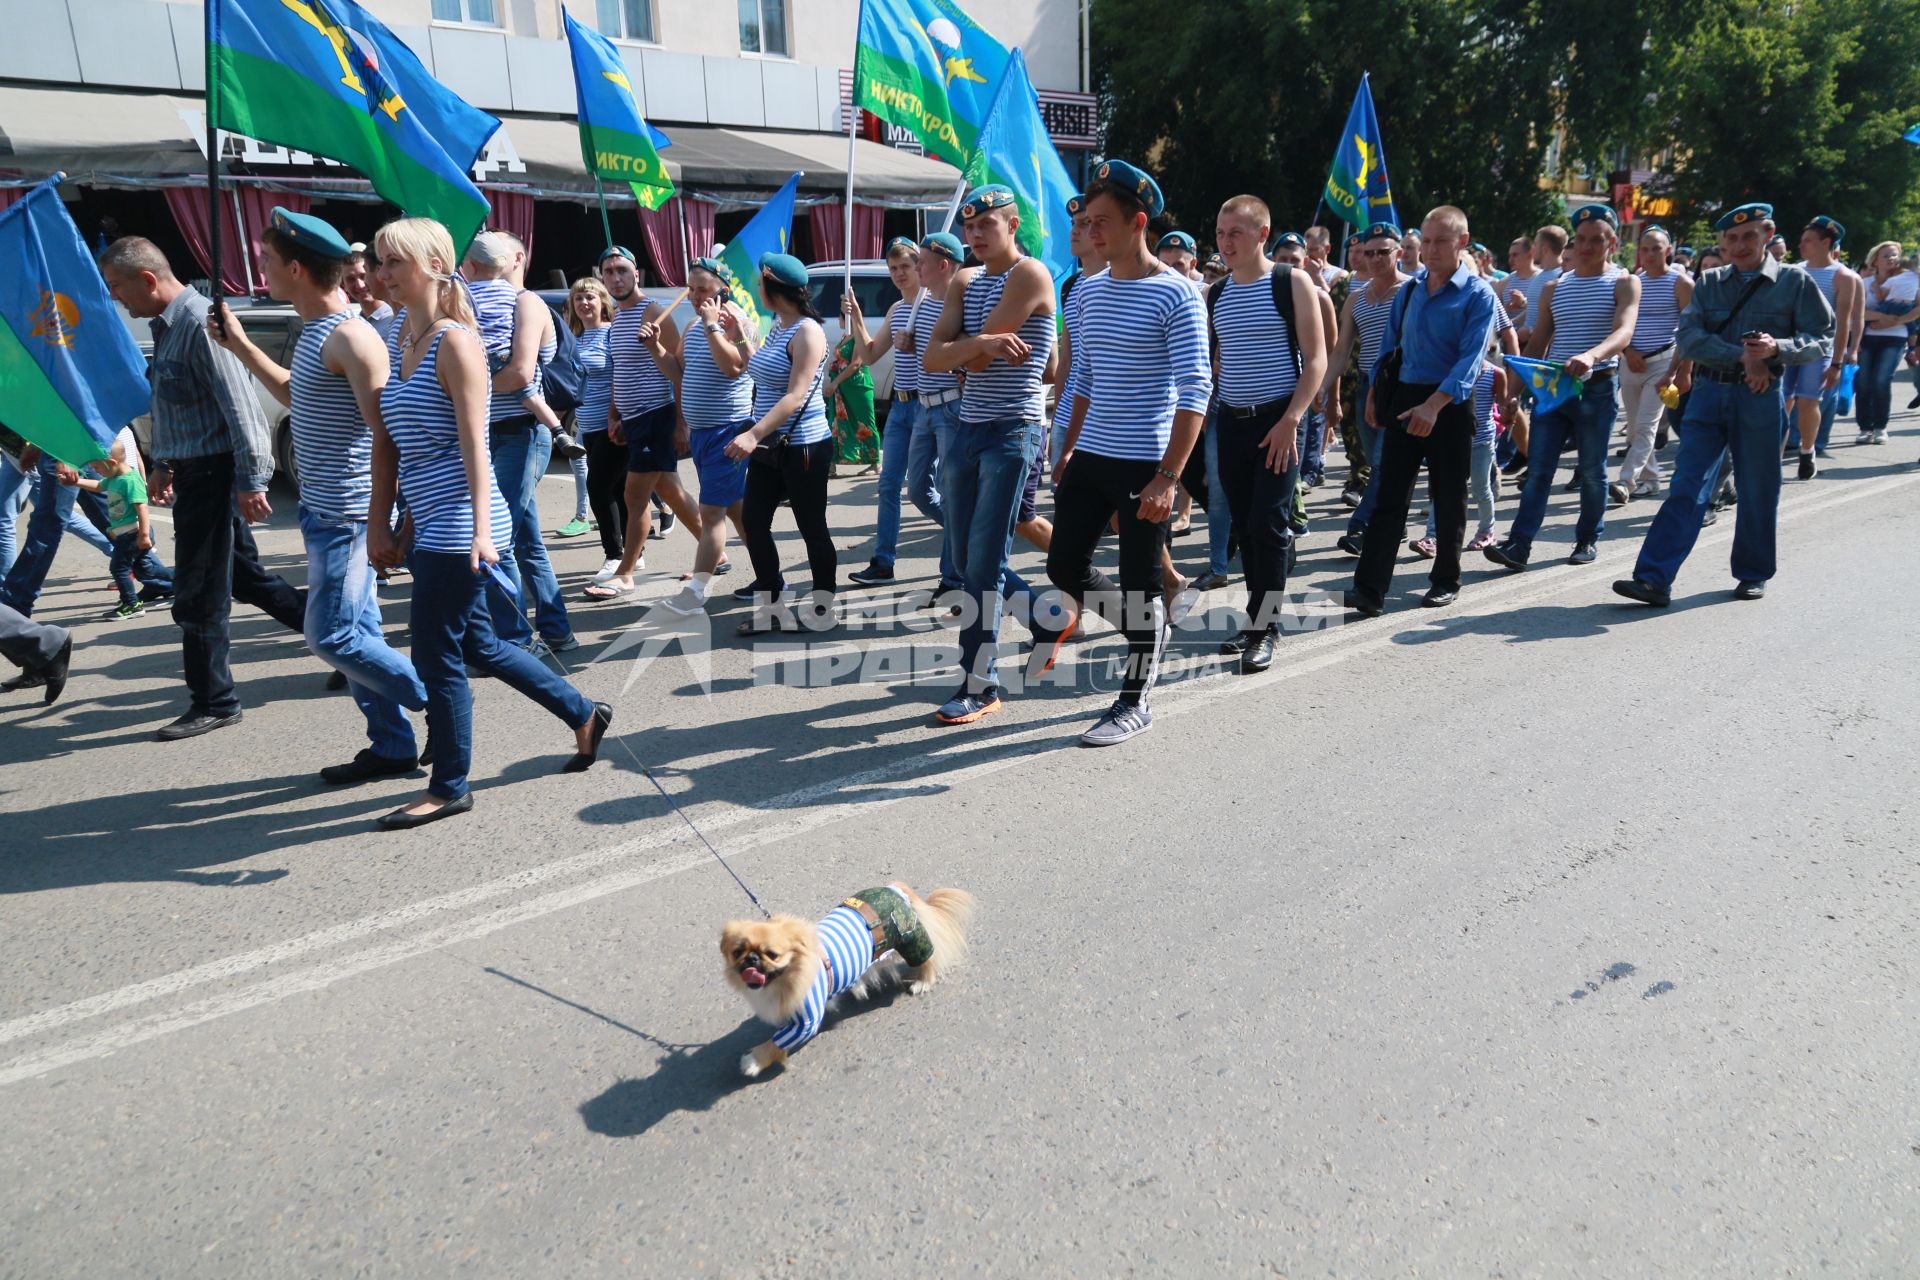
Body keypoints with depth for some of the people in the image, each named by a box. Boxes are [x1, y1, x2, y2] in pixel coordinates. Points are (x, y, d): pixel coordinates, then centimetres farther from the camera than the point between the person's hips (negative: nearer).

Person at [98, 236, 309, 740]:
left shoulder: (199, 324, -18)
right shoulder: (166, 325, 13)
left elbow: (240, 408, -22)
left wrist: (250, 483, -23)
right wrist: (165, 465, 23)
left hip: (213, 472, -10)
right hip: (192, 471, 10)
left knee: (199, 596, -1)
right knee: (242, 576, 16)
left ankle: (213, 703, 13)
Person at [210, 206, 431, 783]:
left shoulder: (349, 336, -17)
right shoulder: (314, 331, 13)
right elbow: (298, 397, 29)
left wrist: (382, 518, -25)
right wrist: (239, 345, 24)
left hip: (346, 515, -10)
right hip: (324, 510, 10)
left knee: (331, 637, -5)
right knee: (358, 631, 12)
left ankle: (440, 702, 8)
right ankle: (393, 746, 20)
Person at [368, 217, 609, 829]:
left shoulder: (455, 342, -11)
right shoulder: (405, 342, 13)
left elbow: (473, 444, -18)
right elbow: (389, 442, 14)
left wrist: (481, 530, -24)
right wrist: (378, 522, 13)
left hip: (458, 528, -9)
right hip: (430, 527, 9)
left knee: (437, 657, 0)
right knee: (477, 645, 17)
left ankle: (449, 787, 16)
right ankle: (583, 715, 31)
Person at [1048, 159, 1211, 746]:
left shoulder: (1175, 295, -11)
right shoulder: (1087, 291, 10)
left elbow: (1195, 391, -15)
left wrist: (1167, 477, -21)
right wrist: (1068, 451, 16)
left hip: (1145, 464, -7)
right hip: (1090, 457, 7)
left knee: (1139, 584, 1)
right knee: (1064, 567, 9)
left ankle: (1135, 702, 16)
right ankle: (1149, 629, 33)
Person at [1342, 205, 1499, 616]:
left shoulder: (1479, 295, -7)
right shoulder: (1409, 290, 10)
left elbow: (1471, 358, -18)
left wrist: (1434, 404, -29)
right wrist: (1373, 393, 9)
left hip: (1450, 403, -4)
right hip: (1404, 398, 4)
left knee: (1449, 497, 8)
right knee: (1390, 493, -3)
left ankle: (1446, 581, 22)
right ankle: (1370, 589, -7)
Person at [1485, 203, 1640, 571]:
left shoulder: (1624, 283, 1)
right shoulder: (1554, 289, 13)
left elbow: (1624, 332, -17)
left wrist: (1591, 356, -38)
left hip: (1597, 388, -3)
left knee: (1592, 471, 6)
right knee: (1538, 469, -5)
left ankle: (1588, 540, 20)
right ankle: (1519, 546, -11)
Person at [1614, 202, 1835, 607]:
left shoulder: (1795, 283, 4)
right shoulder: (1709, 284, 8)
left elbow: (1822, 341, 0)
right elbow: (1688, 337, -5)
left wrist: (1776, 348, -19)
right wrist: (1742, 356, -16)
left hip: (1760, 397, -1)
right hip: (1708, 392, 1)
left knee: (1757, 491, 8)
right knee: (1686, 487, -7)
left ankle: (1753, 574, 24)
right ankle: (1654, 578, -13)